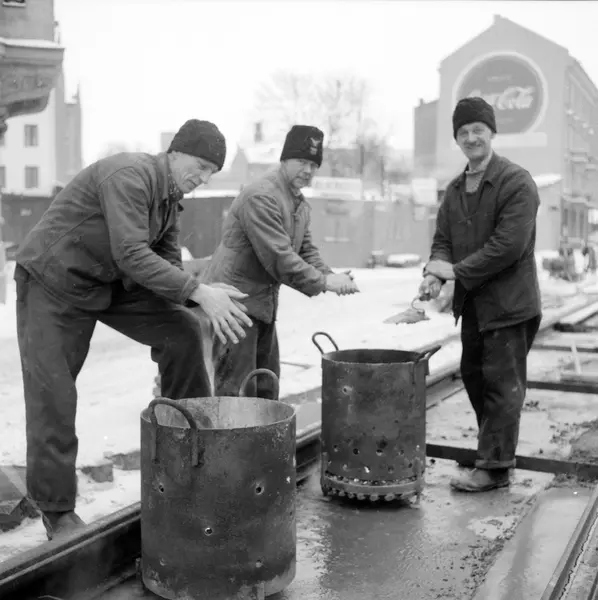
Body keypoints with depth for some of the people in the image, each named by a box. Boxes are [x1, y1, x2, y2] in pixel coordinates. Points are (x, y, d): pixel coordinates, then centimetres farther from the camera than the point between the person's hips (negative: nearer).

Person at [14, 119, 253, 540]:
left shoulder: (171, 199, 2)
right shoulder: (129, 174, -26)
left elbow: (168, 263, 1)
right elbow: (131, 255, -34)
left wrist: (204, 300, -17)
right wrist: (199, 291, -35)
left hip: (112, 283, 8)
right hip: (54, 283, -8)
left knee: (182, 329, -7)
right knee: (52, 395, -4)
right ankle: (57, 510, 10)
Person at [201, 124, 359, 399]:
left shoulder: (300, 204, 14)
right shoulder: (261, 196, -19)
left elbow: (306, 251, 13)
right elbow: (277, 256, -26)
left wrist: (331, 277, -6)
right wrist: (323, 282, -22)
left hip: (264, 303, 10)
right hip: (235, 300, -10)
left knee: (266, 385, 17)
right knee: (237, 389, -6)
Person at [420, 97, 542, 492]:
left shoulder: (517, 182, -13)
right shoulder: (456, 189, 12)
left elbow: (508, 246, -21)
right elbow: (443, 238, 9)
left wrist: (457, 271, -19)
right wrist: (436, 274, -12)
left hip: (509, 304, -8)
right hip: (472, 304, 8)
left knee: (502, 384, 0)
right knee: (474, 376, 16)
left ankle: (494, 468, 10)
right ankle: (492, 450, 32)